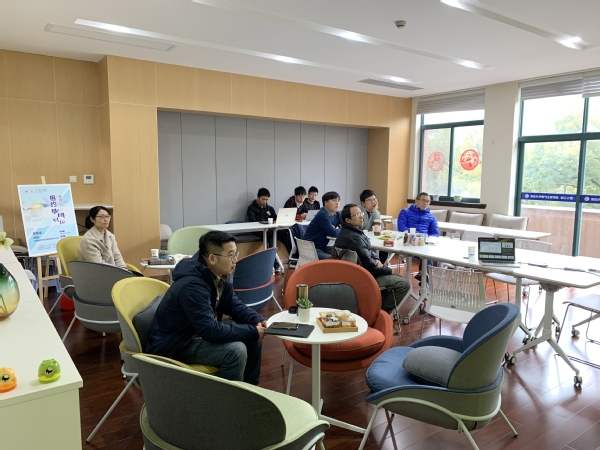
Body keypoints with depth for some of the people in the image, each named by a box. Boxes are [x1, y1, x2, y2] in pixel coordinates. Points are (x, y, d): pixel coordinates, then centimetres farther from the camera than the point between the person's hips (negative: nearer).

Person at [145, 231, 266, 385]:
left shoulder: (218, 275, -4)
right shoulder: (192, 286, -32)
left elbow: (234, 305, 5)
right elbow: (210, 331, -34)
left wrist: (258, 321, -13)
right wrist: (252, 331, -27)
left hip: (199, 332, 9)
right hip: (173, 345, -9)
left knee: (253, 334, 3)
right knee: (235, 350, -28)